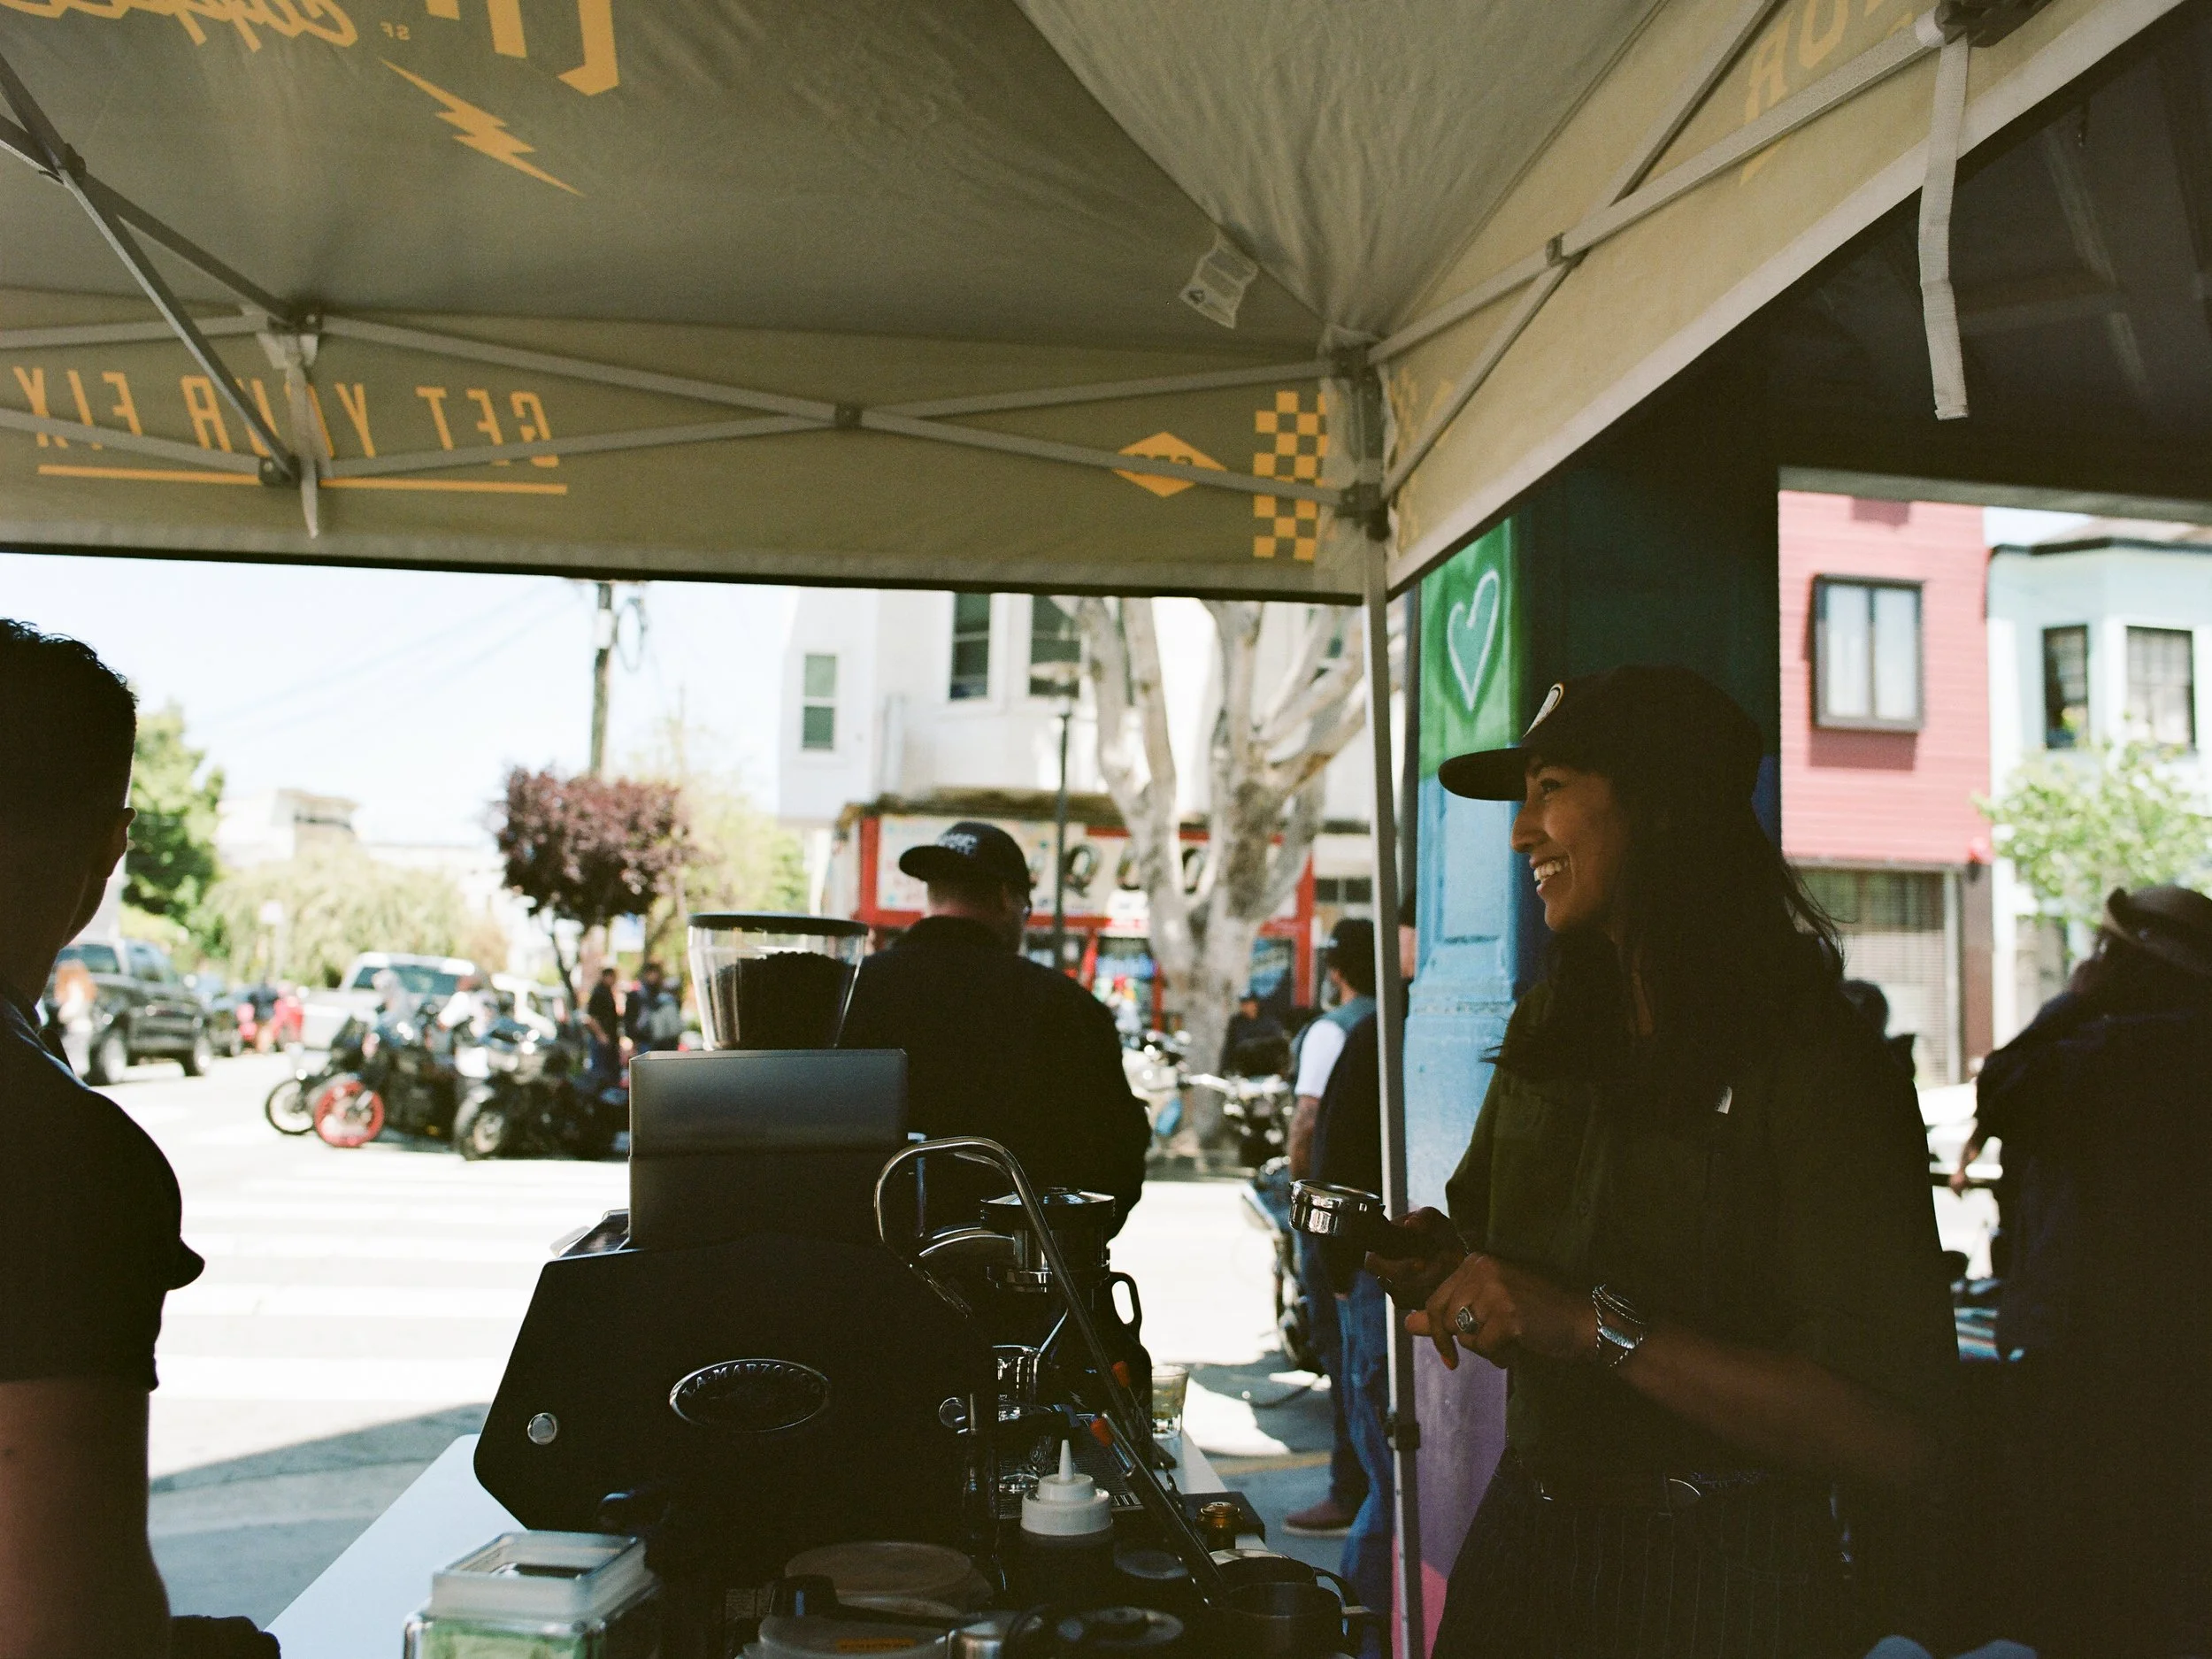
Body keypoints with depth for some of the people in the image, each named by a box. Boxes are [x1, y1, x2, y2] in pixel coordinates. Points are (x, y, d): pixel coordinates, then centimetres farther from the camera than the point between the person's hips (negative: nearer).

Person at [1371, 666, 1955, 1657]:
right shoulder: (1548, 1030, 4)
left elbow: (1896, 1440, -24)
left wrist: (1599, 1325, -29)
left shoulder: (1818, 1071, -18)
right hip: (1524, 1539, 6)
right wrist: (1439, 1264, -7)